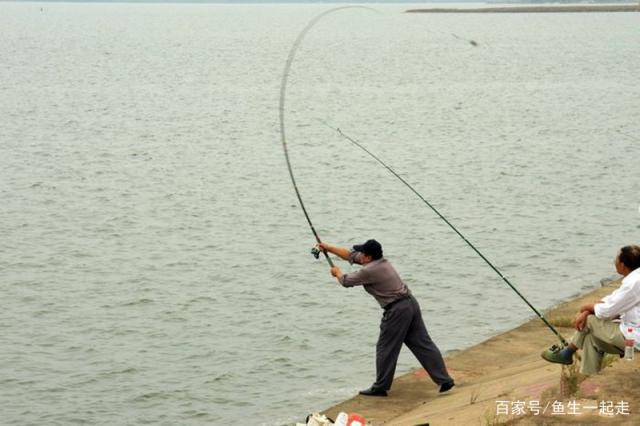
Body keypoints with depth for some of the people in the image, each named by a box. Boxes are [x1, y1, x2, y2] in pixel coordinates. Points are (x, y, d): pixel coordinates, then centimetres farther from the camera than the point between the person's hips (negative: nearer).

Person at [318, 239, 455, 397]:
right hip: (411, 303, 9)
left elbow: (346, 281, 2)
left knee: (386, 349, 3)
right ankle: (444, 380, 6)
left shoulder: (369, 271, -14)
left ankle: (380, 387, 12)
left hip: (397, 310, -9)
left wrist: (337, 273, 24)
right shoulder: (381, 261, 13)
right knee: (423, 344, 8)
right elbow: (351, 255, 22)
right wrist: (328, 247, 25)